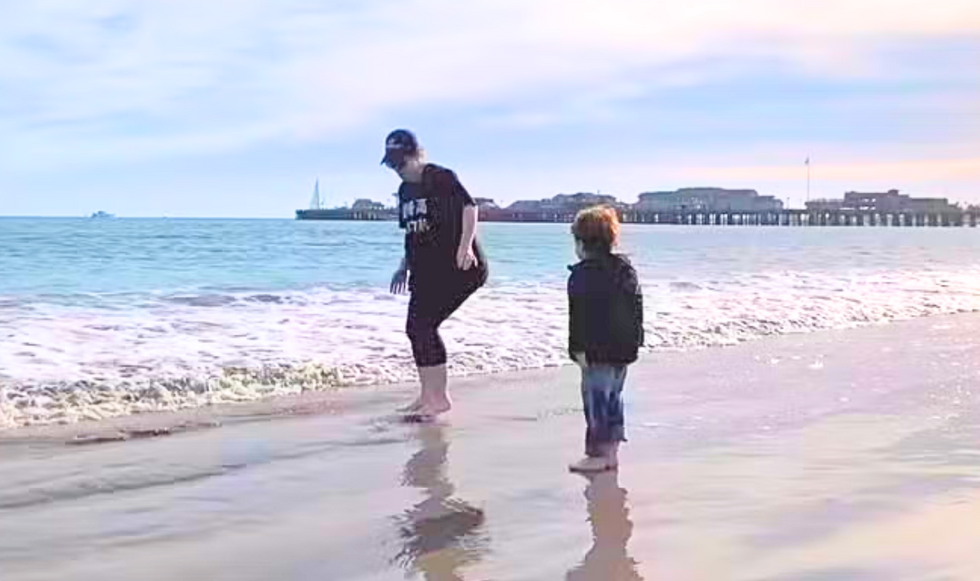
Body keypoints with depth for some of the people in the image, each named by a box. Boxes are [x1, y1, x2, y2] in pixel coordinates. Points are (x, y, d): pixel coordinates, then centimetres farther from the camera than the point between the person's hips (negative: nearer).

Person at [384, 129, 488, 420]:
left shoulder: (441, 178, -11)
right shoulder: (405, 190, 15)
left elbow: (469, 207, -20)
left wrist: (464, 248, -29)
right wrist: (404, 266, 19)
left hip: (455, 268, -9)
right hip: (426, 271, 9)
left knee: (424, 325, -15)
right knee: (415, 328, 9)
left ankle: (440, 398, -7)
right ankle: (428, 395, 22)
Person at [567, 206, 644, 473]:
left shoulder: (583, 274, -11)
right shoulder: (626, 268, 13)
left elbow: (579, 315, -16)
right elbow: (637, 306, 16)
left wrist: (578, 348, -16)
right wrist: (635, 339, 20)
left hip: (597, 350, -8)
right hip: (625, 348, 8)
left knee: (596, 398, -2)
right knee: (613, 396, 16)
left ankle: (598, 453, 0)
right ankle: (611, 451, 21)